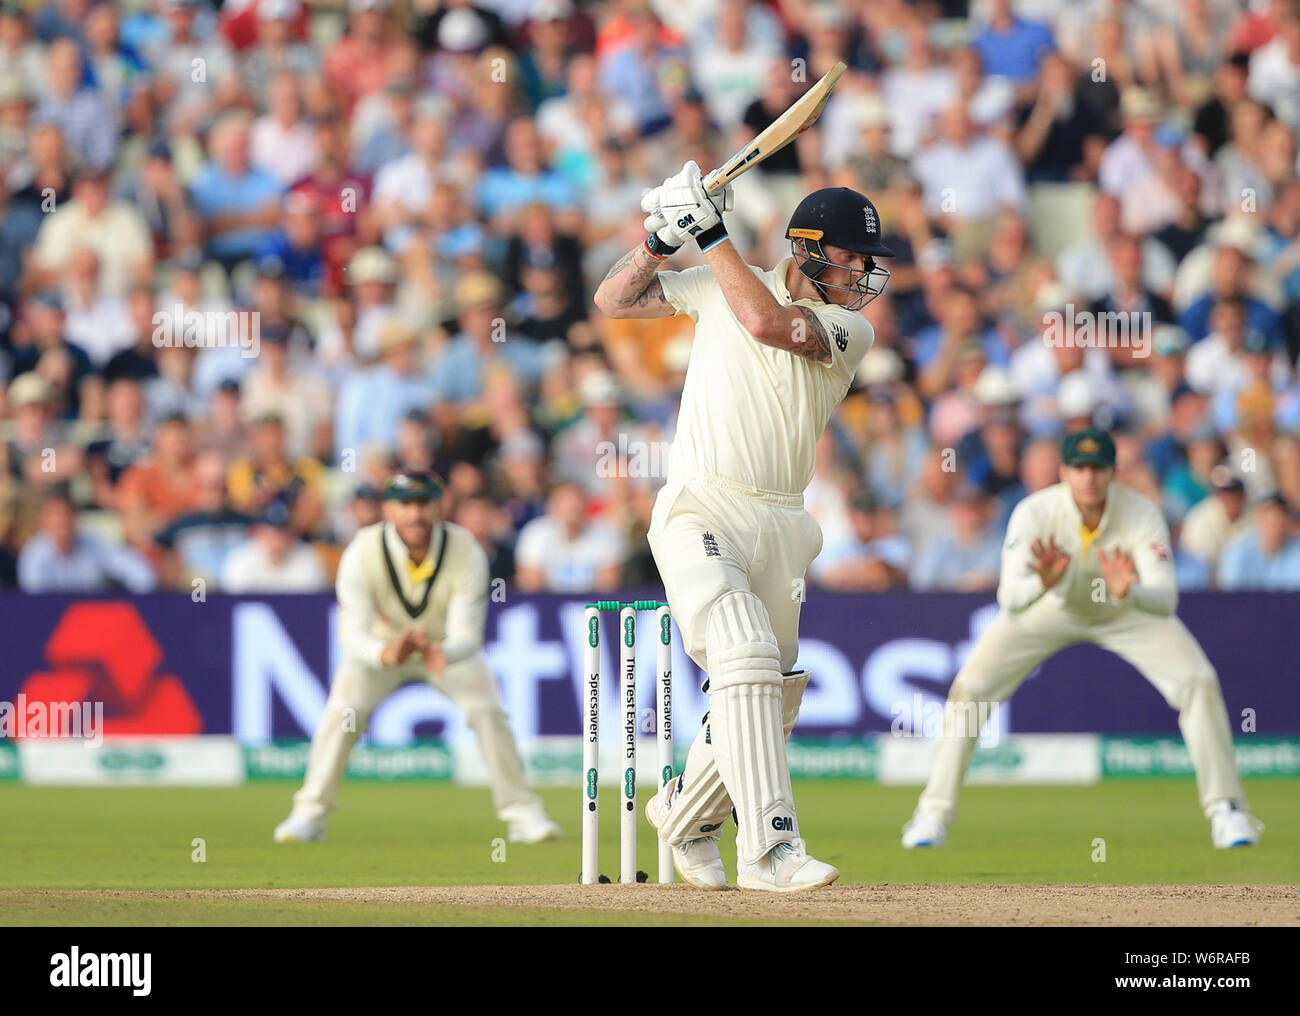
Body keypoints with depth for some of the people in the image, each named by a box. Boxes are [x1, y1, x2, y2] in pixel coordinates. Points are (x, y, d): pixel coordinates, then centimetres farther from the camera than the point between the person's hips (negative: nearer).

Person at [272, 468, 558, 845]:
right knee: (341, 712, -21)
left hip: (450, 646, 0)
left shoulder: (467, 553, -30)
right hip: (379, 645, 0)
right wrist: (386, 655, -58)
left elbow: (467, 636, -33)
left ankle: (521, 813, -3)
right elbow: (352, 636, -35)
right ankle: (309, 814, -6)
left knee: (487, 711, -18)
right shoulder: (362, 554, -31)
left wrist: (443, 654, -58)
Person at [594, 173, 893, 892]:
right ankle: (769, 846, -31)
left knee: (772, 696, 9)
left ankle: (685, 812, 37)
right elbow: (614, 300, 10)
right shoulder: (722, 285, 4)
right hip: (699, 512, -4)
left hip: (780, 528, 4)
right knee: (746, 653, -24)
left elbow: (767, 322, -19)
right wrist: (660, 242, -7)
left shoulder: (851, 329, 0)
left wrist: (714, 236, -15)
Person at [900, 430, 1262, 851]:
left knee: (1198, 682, -16)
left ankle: (1226, 810, -1)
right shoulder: (1034, 512, -33)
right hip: (1051, 607, 0)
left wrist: (1129, 592, -62)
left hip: (1128, 610, 0)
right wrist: (1041, 583, -62)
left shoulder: (1141, 514, -32)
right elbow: (1010, 599, -40)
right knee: (971, 687, -14)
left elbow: (1166, 599, -41)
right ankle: (934, 813, -1)